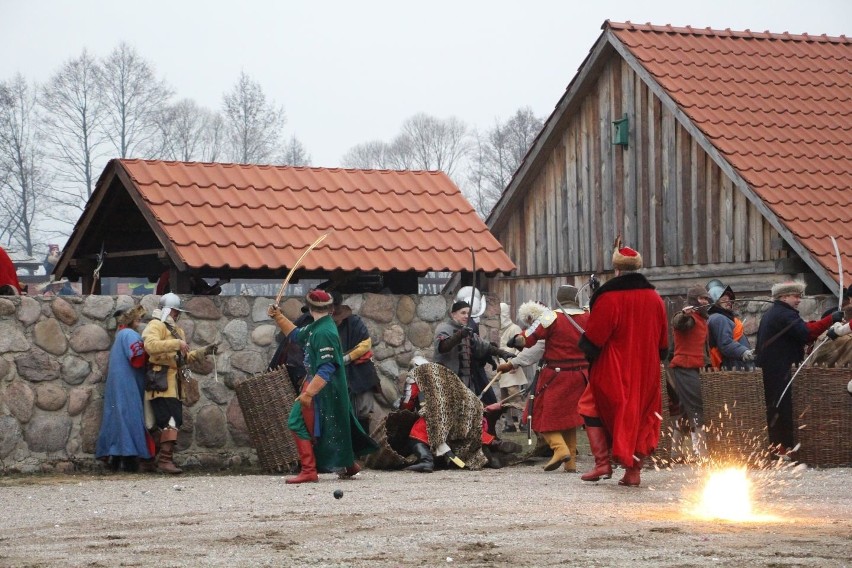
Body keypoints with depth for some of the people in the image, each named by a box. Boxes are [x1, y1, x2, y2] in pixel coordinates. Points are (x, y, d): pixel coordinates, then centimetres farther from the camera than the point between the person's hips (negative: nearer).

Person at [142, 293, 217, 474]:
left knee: (163, 423, 10)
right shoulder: (156, 326, -5)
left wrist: (203, 352, 13)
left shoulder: (177, 331, 26)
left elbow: (185, 357, 28)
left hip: (174, 385, 9)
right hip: (162, 384, -9)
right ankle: (165, 460, -22)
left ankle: (161, 459, 14)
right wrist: (176, 344, -28)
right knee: (170, 421, -18)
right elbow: (150, 345, -25)